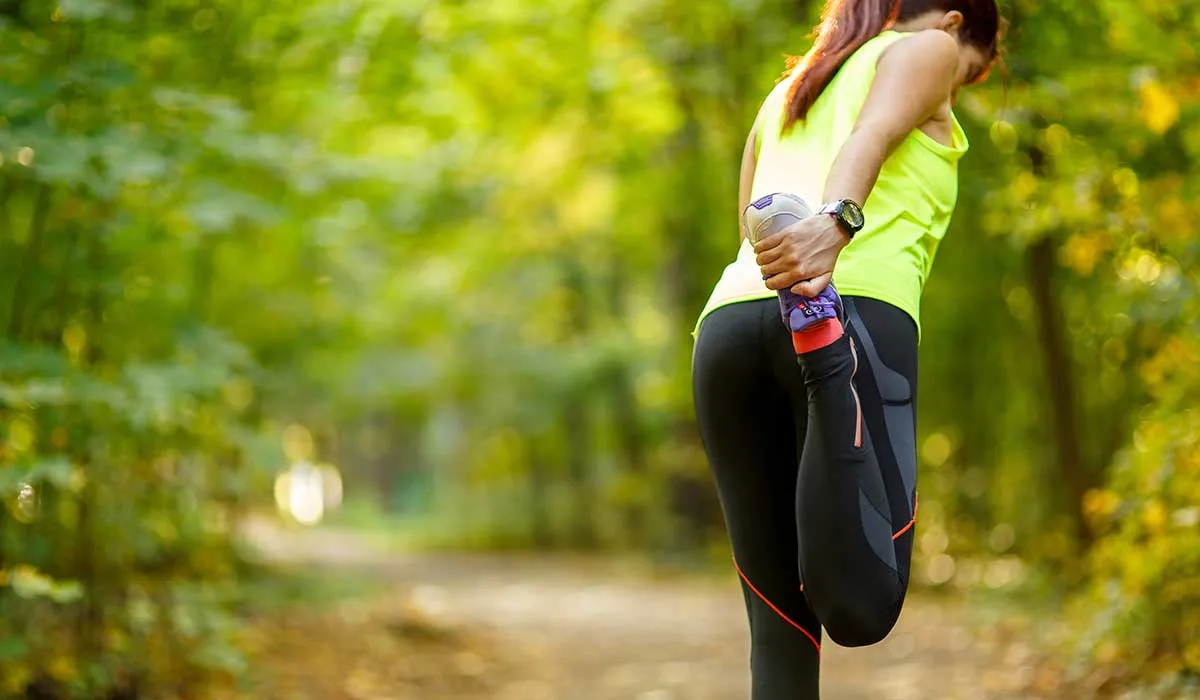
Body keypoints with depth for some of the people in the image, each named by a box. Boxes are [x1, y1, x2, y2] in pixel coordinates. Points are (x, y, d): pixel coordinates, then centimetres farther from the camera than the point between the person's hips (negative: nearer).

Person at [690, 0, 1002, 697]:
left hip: (728, 324, 6)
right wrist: (834, 224, -23)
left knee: (781, 631, 4)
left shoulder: (786, 93, 37)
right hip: (858, 305, -6)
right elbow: (873, 134, -4)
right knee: (862, 610, -19)